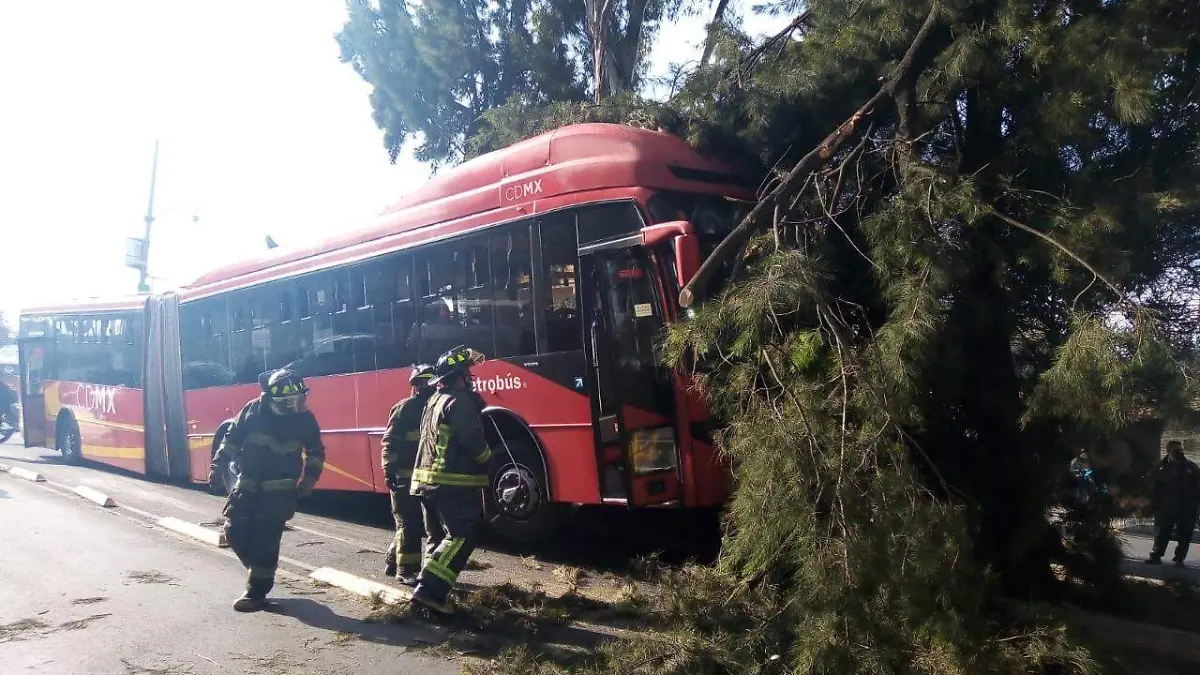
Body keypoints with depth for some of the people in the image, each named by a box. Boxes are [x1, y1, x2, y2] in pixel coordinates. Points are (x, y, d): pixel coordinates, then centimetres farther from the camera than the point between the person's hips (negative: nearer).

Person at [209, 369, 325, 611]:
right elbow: (232, 439, 6)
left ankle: (256, 592, 3)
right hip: (248, 485, 3)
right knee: (235, 531, 1)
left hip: (280, 490, -3)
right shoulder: (253, 410, -5)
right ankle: (260, 571, 26)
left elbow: (315, 451, 6)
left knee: (265, 540, -7)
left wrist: (309, 478, -2)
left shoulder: (304, 418, -6)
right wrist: (218, 464, -1)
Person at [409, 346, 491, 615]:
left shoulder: (435, 400, 18)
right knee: (461, 537, -10)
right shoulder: (459, 401, -13)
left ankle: (428, 583, 20)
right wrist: (488, 458, 3)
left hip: (428, 480, 10)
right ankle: (429, 590, -19)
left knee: (454, 535, 20)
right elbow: (473, 441, -16)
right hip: (453, 482, -10)